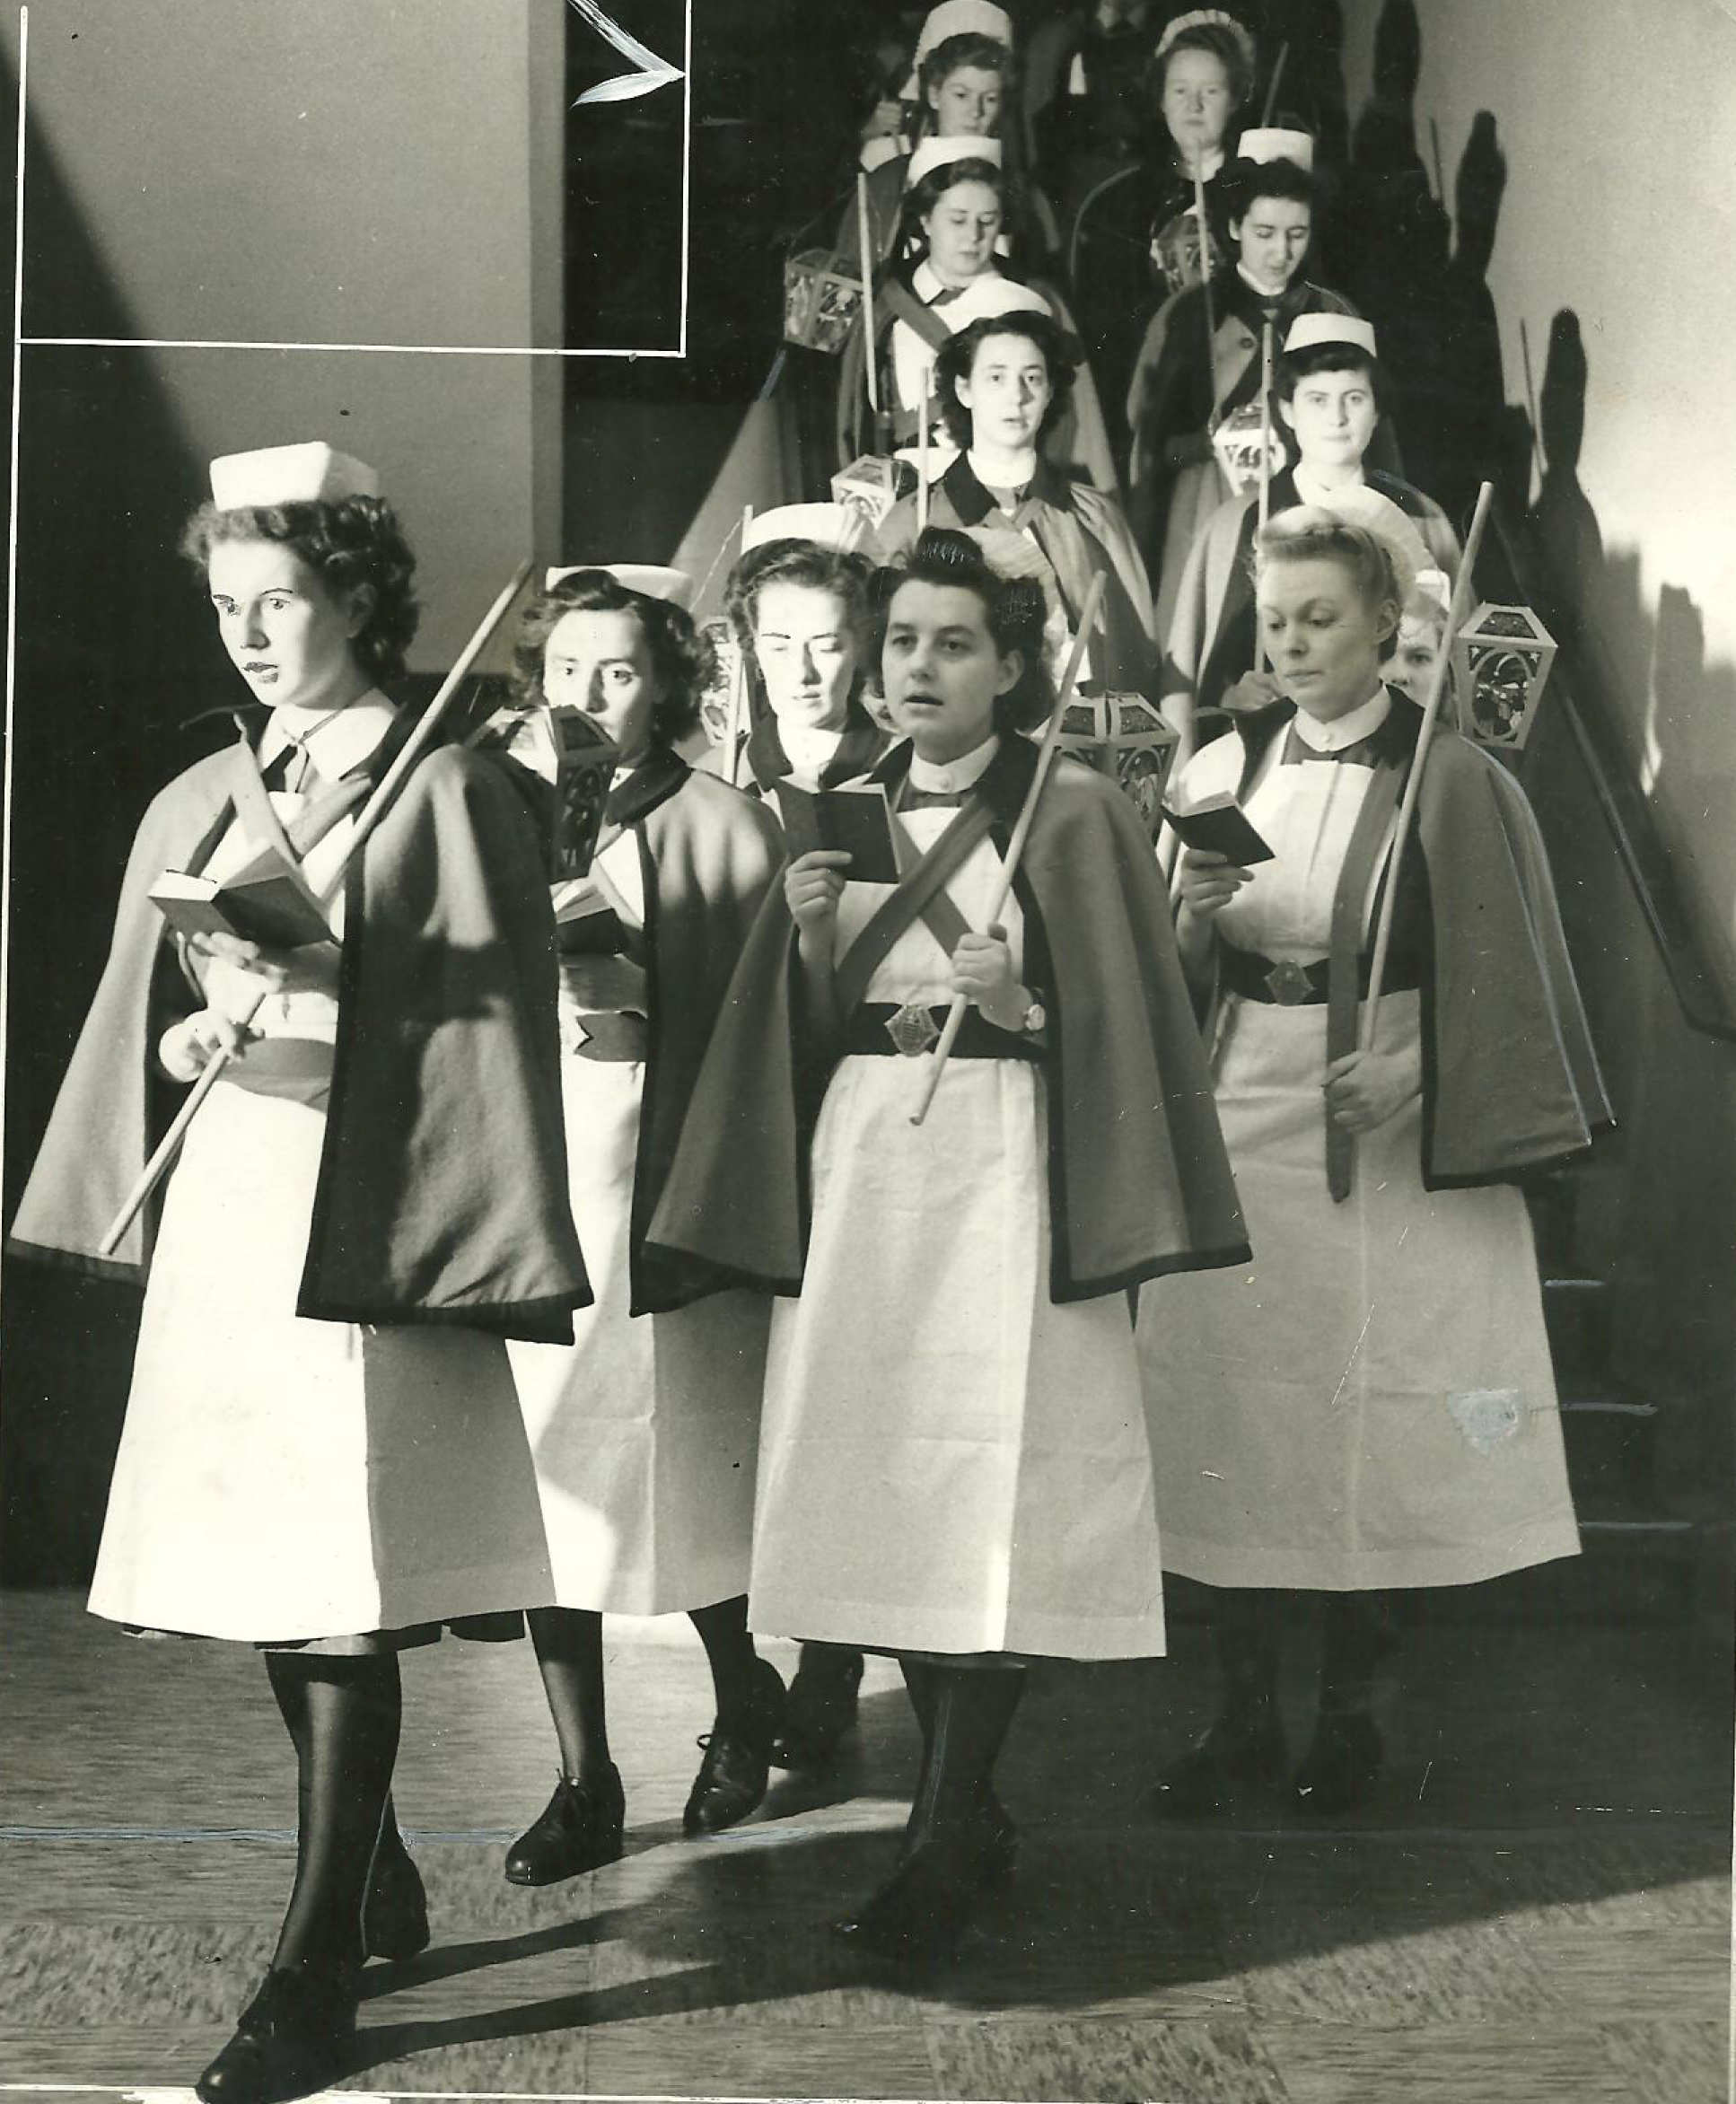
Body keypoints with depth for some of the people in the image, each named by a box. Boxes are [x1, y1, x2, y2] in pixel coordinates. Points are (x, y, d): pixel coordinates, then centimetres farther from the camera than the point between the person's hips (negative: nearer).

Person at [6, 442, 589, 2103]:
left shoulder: (451, 796, -3)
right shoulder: (196, 807, 13)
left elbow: (486, 1033, -7)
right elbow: (141, 1022, 15)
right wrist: (186, 1040, -4)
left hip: (361, 1231, -6)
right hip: (218, 1220, 6)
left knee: (341, 1592, -5)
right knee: (260, 1574, 11)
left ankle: (318, 1965, 4)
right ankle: (376, 1879, 29)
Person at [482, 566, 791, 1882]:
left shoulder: (721, 826, 1)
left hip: (666, 1181, -3)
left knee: (684, 1465, 4)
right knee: (545, 1477, 2)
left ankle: (744, 1708, 32)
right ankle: (585, 1784, 13)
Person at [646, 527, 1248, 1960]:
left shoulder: (1072, 810, 0)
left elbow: (1117, 1014, -2)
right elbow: (810, 1029, 13)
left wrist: (1023, 1007, -19)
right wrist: (812, 940, -5)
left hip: (1002, 1164, -5)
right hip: (860, 1166, 5)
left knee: (990, 1496, -8)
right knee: (888, 1483, 4)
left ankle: (943, 1845, -2)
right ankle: (970, 1812, 17)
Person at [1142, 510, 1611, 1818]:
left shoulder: (1449, 777, -5)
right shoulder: (1225, 769, 6)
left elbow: (1498, 967, -4)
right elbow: (1178, 969, 8)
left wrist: (1416, 1073, -17)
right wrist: (1198, 912, -13)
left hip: (1386, 1137, -3)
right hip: (1238, 1119, 3)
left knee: (1371, 1418, 2)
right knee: (1232, 1408, 5)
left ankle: (1350, 1711, 20)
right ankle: (1246, 1710, 18)